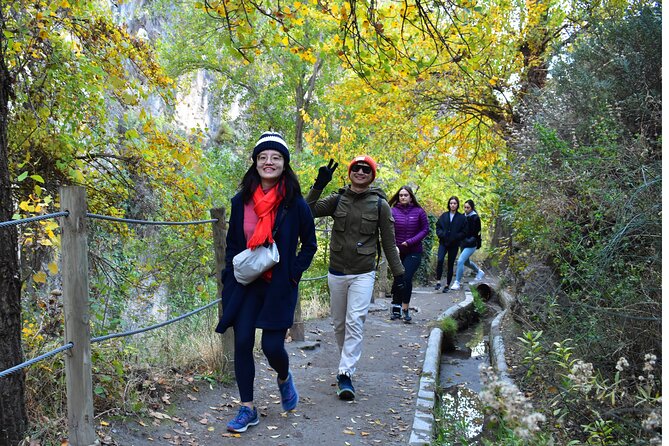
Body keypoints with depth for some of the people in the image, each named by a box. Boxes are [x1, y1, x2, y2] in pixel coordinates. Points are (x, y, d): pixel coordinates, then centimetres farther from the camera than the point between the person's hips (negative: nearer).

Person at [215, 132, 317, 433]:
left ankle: (284, 378, 32)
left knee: (272, 345, -5)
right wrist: (230, 279, 4)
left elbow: (309, 245, 3)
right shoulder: (241, 201, 1)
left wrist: (293, 273, -7)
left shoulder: (295, 203, -8)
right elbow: (232, 244, 10)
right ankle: (247, 409, 16)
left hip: (279, 286, -3)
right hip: (245, 284, 3)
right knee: (242, 343, 1)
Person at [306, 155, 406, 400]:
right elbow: (308, 212, -9)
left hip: (363, 274, -3)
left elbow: (389, 242, 2)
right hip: (336, 273, 3)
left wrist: (398, 274, 2)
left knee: (355, 322, -12)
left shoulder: (380, 204, -2)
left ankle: (345, 374, -9)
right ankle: (347, 360, 34)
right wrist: (319, 185, -20)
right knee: (339, 324, 13)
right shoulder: (337, 199, 2)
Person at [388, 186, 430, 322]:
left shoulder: (419, 211, -3)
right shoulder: (393, 211, -4)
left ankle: (404, 309, 1)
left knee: (407, 279, -11)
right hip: (397, 252, 1)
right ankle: (396, 307, 22)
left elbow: (425, 229, -1)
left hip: (413, 252, -1)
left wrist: (411, 242, -11)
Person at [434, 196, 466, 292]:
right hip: (443, 243, 1)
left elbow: (463, 232, -1)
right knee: (440, 260, -20)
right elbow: (438, 227, 8)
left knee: (450, 264, 5)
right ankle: (438, 281, -9)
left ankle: (447, 285, 16)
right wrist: (442, 235, -10)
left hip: (454, 245, -1)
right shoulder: (444, 216, 7)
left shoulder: (461, 218, 1)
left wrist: (455, 237, -14)